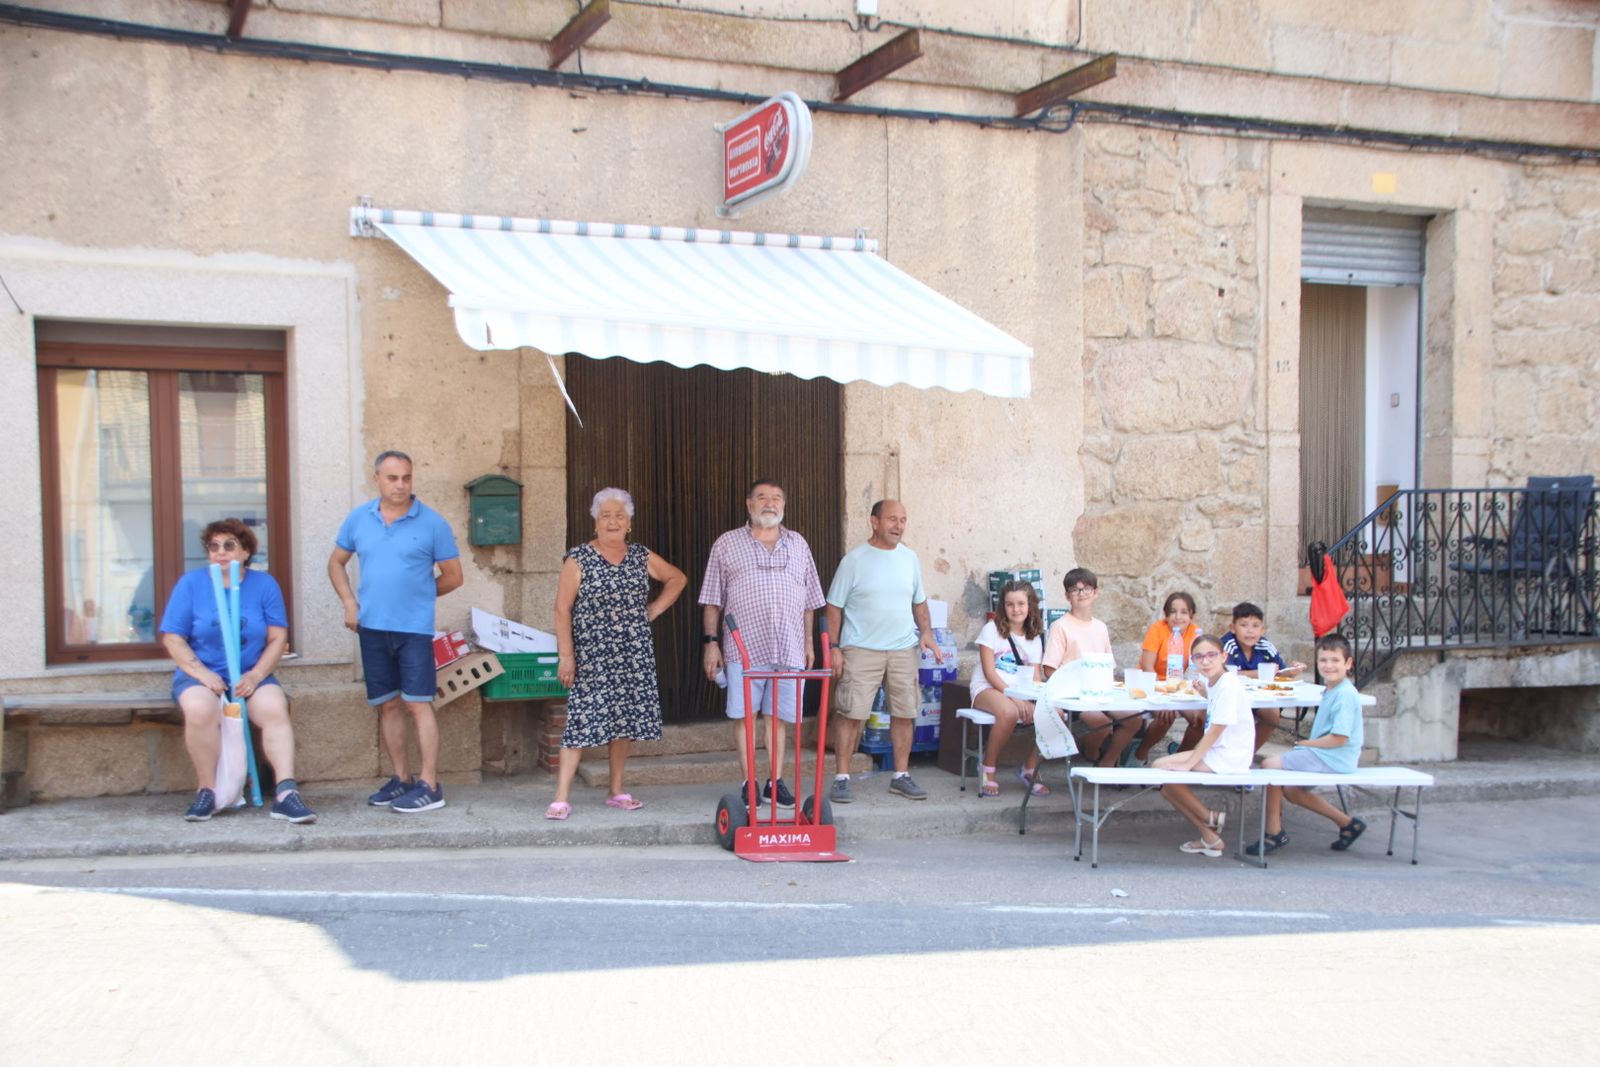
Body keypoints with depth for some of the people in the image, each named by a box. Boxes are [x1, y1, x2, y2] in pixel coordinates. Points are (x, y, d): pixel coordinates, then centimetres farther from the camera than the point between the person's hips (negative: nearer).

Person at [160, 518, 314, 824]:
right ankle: (208, 791, -18)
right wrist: (202, 673, -15)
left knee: (275, 708, -30)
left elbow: (278, 639, 2)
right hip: (199, 675, -1)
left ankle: (286, 793, -33)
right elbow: (172, 639, 0)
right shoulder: (191, 584, 2)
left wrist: (255, 676, -14)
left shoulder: (264, 584, 4)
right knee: (200, 709, -34)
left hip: (252, 675, 1)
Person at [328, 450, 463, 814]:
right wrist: (349, 602, 6)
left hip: (414, 628, -4)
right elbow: (336, 563, 19)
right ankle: (400, 779, 22)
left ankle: (429, 786, -3)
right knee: (387, 705, 11)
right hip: (372, 628, 4)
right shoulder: (358, 519, 7)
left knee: (418, 704, -6)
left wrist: (416, 593, 6)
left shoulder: (432, 523, -4)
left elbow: (453, 576, 2)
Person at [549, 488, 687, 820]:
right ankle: (561, 798, -8)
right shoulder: (578, 559, -4)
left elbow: (677, 579, 21)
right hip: (592, 656, -4)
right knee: (582, 720, -9)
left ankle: (616, 792, 19)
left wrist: (653, 610, 9)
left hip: (633, 655, 4)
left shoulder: (641, 557, 7)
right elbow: (562, 610, -8)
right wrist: (566, 655, -15)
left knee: (624, 720, 8)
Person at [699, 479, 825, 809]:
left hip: (789, 649, 2)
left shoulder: (798, 544, 14)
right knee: (743, 715, 1)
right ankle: (748, 783, 10)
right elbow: (712, 599, 5)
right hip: (743, 648, -2)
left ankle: (776, 782, 15)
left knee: (778, 716, 6)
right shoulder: (727, 544, 6)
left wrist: (809, 642, 12)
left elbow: (809, 599, 16)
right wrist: (711, 642, -1)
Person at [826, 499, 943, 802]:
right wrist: (834, 649, -9)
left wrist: (926, 633, 4)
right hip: (861, 650, -4)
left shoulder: (910, 558, 8)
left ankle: (901, 776, 19)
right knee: (852, 715, -6)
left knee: (904, 714, 8)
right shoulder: (854, 559, -5)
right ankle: (841, 778, 2)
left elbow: (919, 602, 18)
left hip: (904, 649, 5)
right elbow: (834, 607, -3)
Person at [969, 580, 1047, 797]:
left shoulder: (1035, 638, 13)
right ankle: (988, 771, -17)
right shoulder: (992, 629, -2)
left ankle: (1029, 768, -3)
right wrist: (1013, 696, -21)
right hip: (987, 688, -5)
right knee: (1009, 712, -39)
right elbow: (989, 672, -10)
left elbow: (1035, 677, 8)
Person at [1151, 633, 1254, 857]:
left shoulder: (1229, 686, -17)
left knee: (1165, 771, -17)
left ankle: (1209, 820, 2)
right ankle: (1209, 837, 2)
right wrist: (1203, 691, 20)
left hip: (1229, 758, -10)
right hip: (1216, 752, 10)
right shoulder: (1213, 683, 10)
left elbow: (1215, 731, -20)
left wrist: (1187, 763, -20)